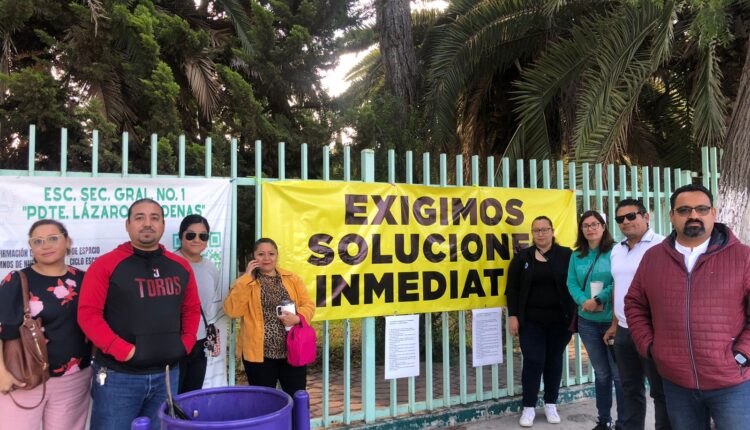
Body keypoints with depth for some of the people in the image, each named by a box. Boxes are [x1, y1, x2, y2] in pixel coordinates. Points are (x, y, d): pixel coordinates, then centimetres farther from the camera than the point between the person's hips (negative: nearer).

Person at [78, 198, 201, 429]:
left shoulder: (181, 267, 6)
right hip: (118, 375, -4)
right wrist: (122, 350, -16)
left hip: (167, 374, 4)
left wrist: (185, 344, 4)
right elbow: (88, 314, -11)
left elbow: (192, 309, 16)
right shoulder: (105, 265, -6)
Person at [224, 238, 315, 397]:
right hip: (260, 353, -2)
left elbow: (308, 305, 6)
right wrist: (247, 278, -14)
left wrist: (297, 318, -15)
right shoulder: (244, 282, 1)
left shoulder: (292, 278, 8)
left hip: (293, 351, 2)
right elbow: (233, 310, -12)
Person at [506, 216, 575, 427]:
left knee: (554, 361, 10)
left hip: (559, 320, 1)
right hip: (531, 320, 0)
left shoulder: (566, 255, 2)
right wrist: (513, 315, -5)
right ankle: (528, 407, 10)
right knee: (533, 361, -3)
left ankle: (551, 405, 25)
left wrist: (574, 315, -6)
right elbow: (512, 288, 2)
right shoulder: (522, 257, 4)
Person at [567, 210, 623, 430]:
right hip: (588, 322, 5)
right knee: (601, 372, 16)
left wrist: (598, 300, -19)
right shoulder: (577, 256, 8)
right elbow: (572, 283, 3)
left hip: (613, 320, -5)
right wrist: (585, 302, -14)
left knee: (619, 373, 1)